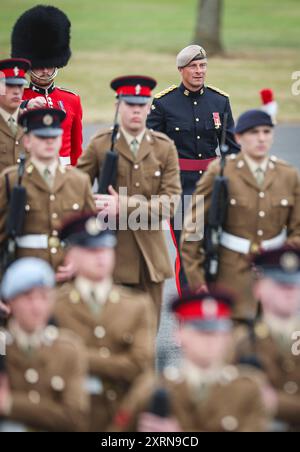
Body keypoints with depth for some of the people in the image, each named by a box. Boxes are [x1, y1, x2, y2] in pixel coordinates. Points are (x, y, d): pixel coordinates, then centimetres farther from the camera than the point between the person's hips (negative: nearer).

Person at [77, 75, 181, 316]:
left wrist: (125, 205, -15)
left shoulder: (165, 147, 5)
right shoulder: (100, 145, 1)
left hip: (151, 253, 2)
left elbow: (170, 200, -3)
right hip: (111, 252, -2)